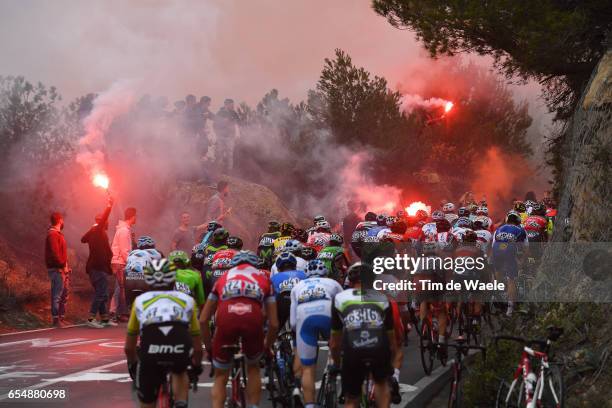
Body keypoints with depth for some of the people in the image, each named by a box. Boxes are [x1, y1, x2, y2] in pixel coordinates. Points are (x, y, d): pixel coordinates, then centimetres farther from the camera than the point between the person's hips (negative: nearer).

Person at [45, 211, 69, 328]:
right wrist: (63, 265, -16)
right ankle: (56, 319, -4)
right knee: (57, 295, -7)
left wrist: (65, 266, 10)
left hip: (62, 269, 10)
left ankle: (61, 317, 21)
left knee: (64, 295, 15)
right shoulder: (53, 234, -13)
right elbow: (54, 253, -22)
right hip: (57, 269, -10)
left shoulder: (58, 234, 18)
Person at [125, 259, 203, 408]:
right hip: (181, 351, 1)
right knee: (180, 372, 36)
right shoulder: (186, 300, 28)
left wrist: (132, 366, 52)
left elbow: (129, 347, 34)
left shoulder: (141, 301, 28)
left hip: (151, 352, -1)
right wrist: (197, 366, 51)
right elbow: (197, 346, 34)